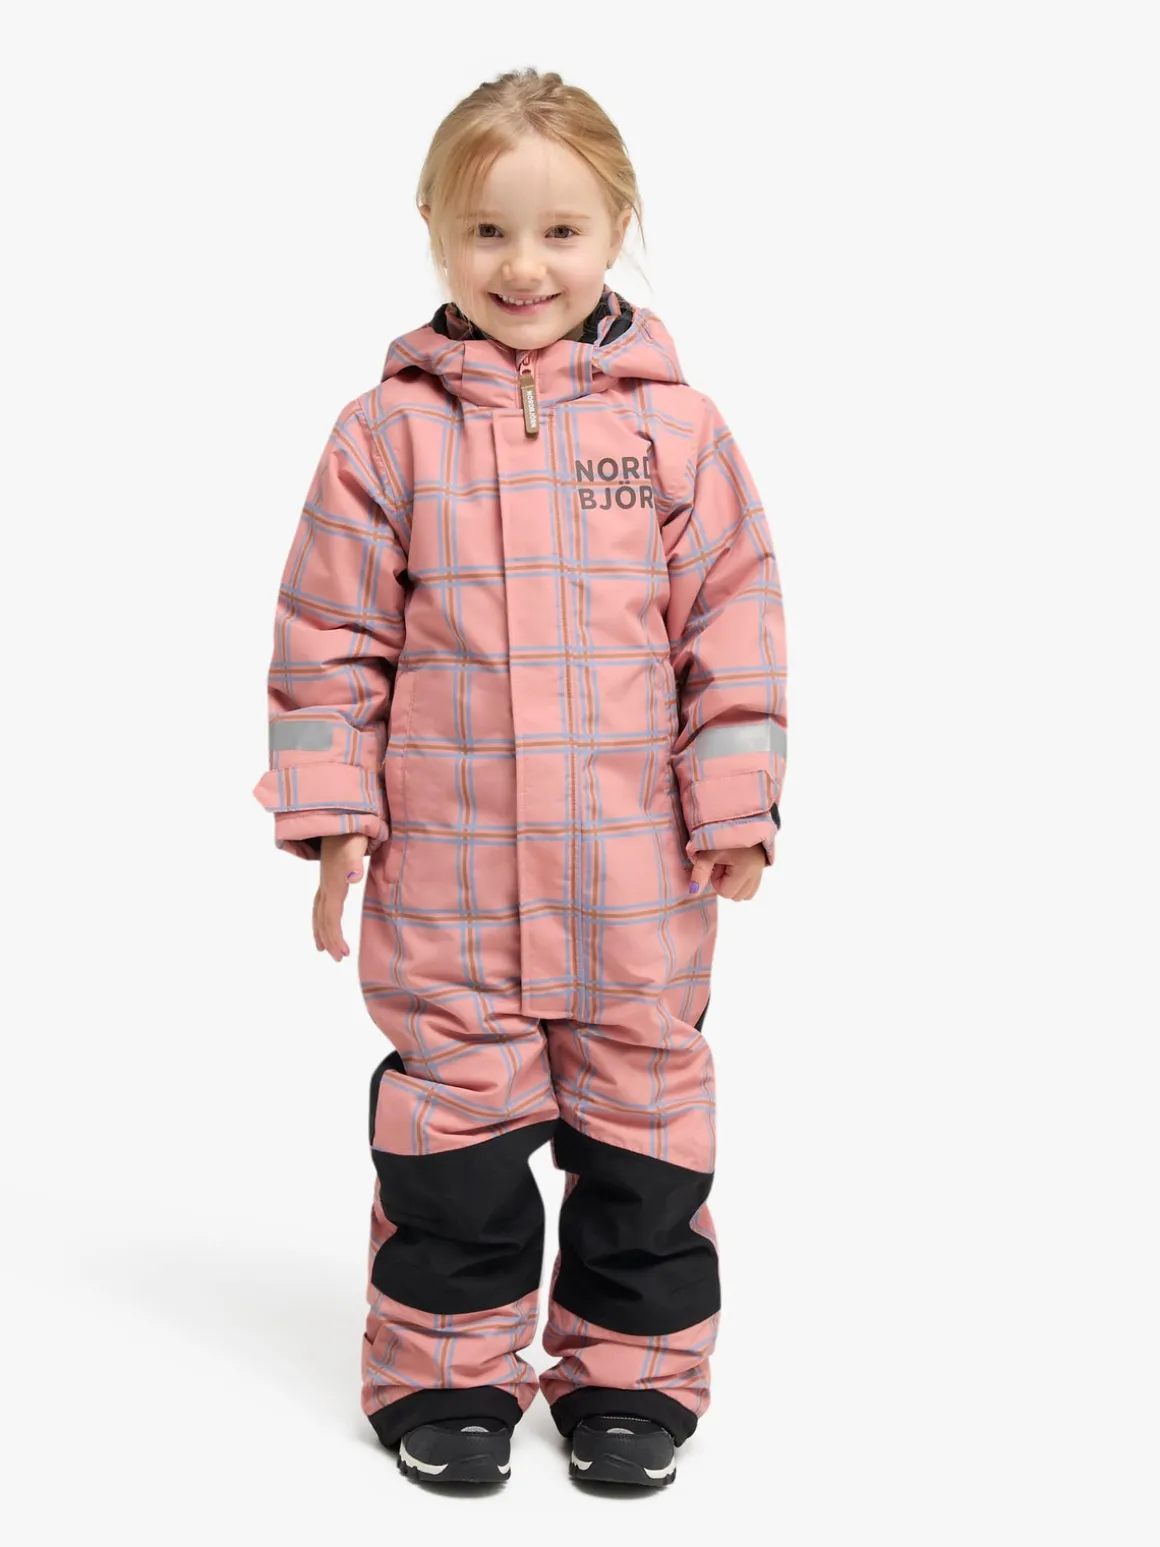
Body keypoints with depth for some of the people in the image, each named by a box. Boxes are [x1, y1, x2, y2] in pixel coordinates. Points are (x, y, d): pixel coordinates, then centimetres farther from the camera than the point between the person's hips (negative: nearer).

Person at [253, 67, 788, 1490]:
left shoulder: (675, 427, 1)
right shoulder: (387, 433, -1)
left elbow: (732, 625, 3)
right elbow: (330, 638, 2)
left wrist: (734, 802, -1)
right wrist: (333, 814, -2)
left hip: (632, 867, 1)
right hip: (445, 869, -1)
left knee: (641, 1110, 11)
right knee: (453, 1113, 8)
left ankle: (630, 1368, 27)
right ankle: (447, 1367, 26)